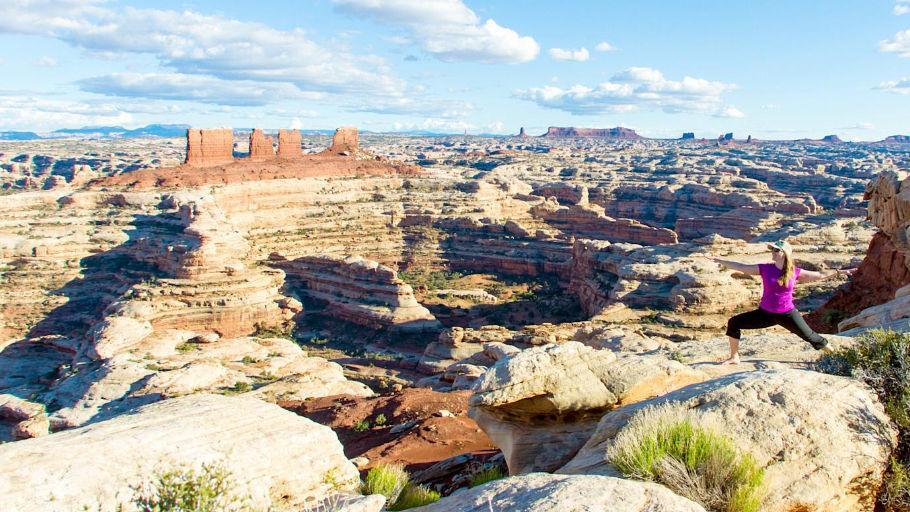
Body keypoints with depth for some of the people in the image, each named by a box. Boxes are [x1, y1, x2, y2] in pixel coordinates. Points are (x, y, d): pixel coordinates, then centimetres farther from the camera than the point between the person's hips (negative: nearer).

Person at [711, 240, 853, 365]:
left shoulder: (795, 272, -7)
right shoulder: (765, 269, -7)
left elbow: (819, 275, 6)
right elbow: (741, 267, -7)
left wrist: (838, 272, 6)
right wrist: (720, 261, -10)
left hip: (787, 314, -1)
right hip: (765, 313, 1)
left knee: (810, 336, 5)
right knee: (734, 323, -9)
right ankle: (734, 357, 2)